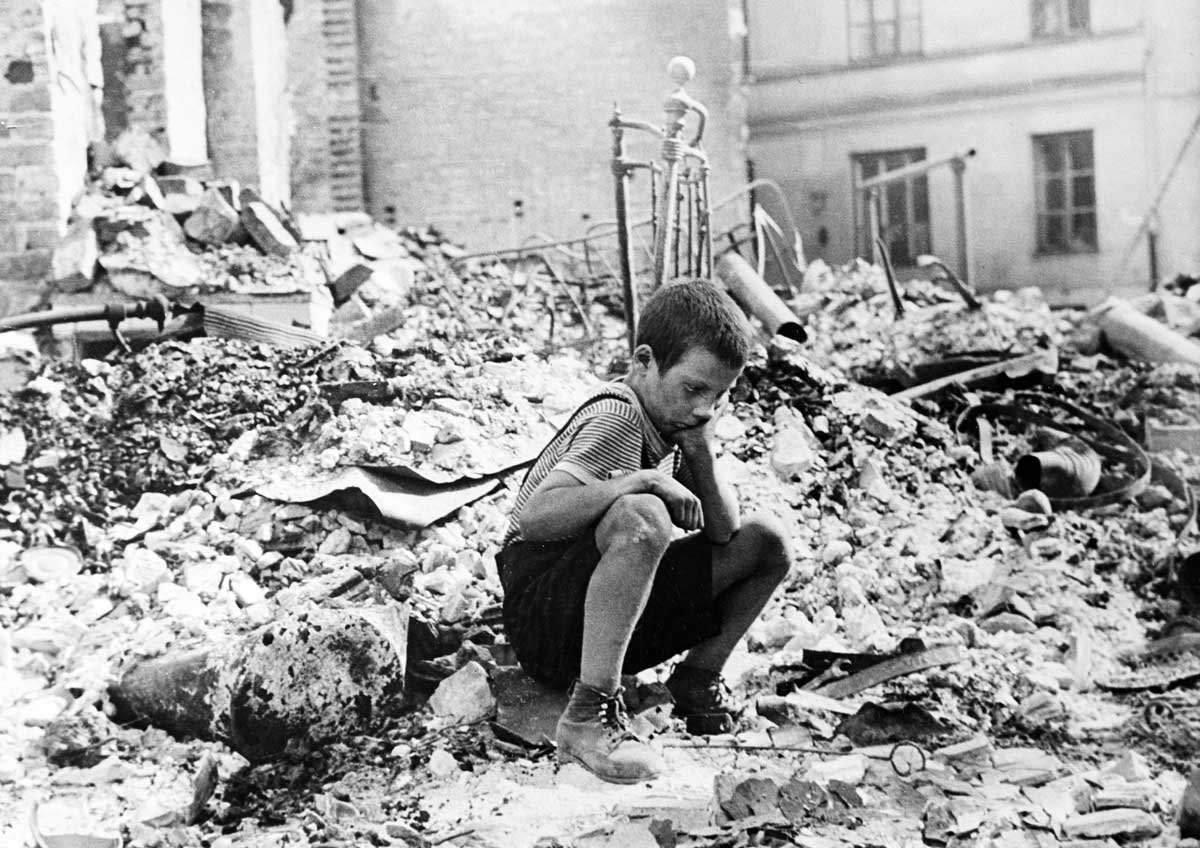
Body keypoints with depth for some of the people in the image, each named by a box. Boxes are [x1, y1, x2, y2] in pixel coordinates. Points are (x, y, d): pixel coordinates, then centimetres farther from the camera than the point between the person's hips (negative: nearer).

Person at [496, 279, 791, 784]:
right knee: (642, 517, -39)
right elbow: (534, 516, -31)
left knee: (764, 542, 3)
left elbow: (724, 531, 5)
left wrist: (700, 453, -10)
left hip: (615, 619, 8)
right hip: (540, 602, -8)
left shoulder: (676, 418, 7)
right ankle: (588, 717, -35)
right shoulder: (617, 418, -18)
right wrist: (639, 481, -36)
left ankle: (697, 677, 7)